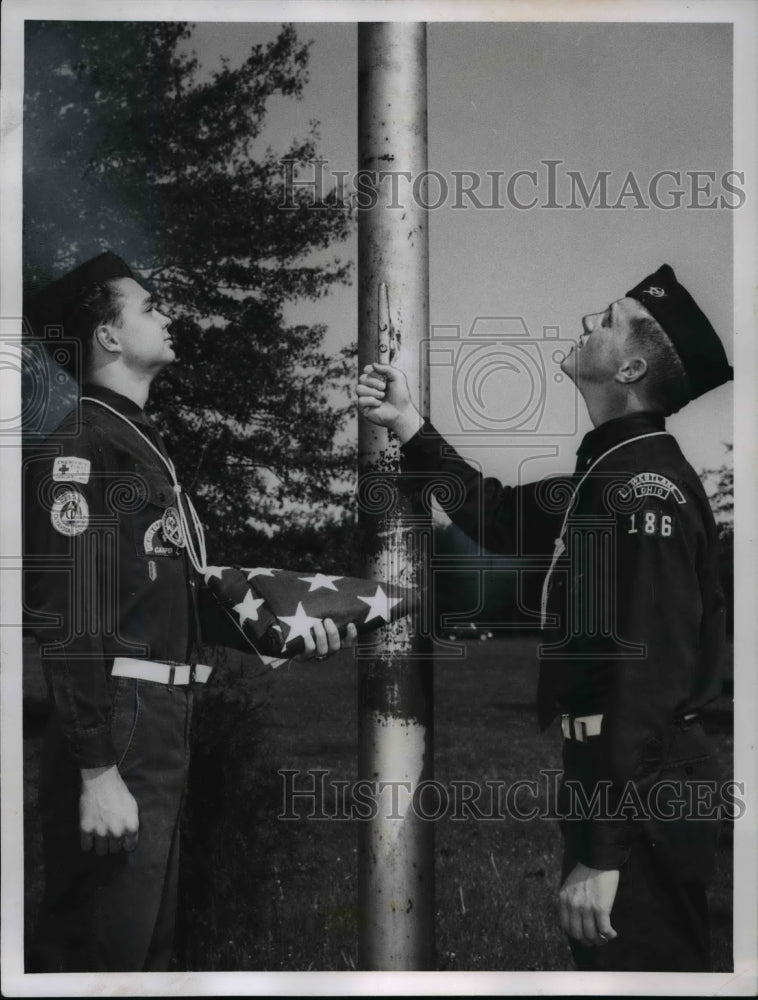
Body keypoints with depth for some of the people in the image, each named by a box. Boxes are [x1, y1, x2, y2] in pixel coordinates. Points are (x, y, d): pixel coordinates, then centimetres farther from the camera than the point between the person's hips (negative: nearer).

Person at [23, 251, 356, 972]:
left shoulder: (141, 445, 16)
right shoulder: (82, 448, -14)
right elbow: (71, 623, -21)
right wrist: (98, 772, -23)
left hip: (163, 732, 10)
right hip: (118, 737, -10)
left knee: (148, 941, 20)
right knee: (98, 949, 1)